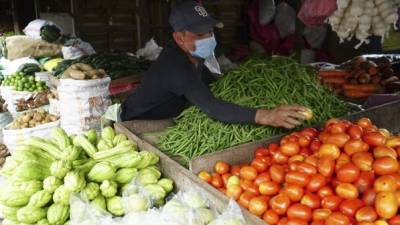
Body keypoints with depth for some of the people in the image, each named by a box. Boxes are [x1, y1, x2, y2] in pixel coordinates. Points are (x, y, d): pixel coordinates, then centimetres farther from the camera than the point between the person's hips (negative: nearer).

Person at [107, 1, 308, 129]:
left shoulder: (193, 56, -8)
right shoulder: (174, 66, -35)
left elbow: (209, 81, 9)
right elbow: (212, 107, -47)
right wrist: (264, 116, -56)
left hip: (162, 121, 8)